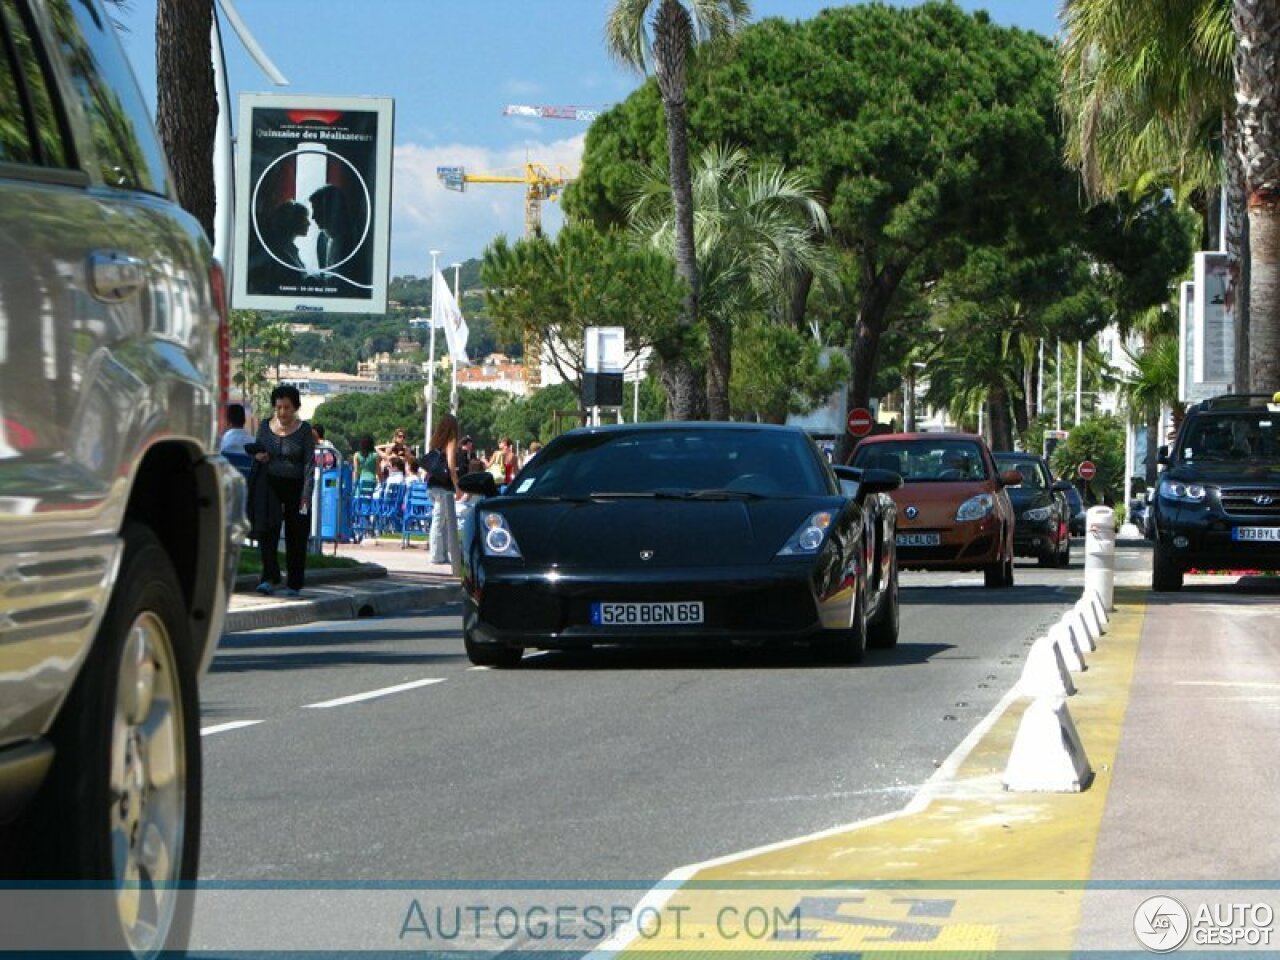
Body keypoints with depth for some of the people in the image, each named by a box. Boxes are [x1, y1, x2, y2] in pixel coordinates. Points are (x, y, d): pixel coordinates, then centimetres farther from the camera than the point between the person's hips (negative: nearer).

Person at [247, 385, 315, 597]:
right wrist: (258, 456, -5)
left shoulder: (304, 430, -3)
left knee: (295, 536, 4)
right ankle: (270, 579, -13)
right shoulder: (265, 426, 6)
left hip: (296, 487, -2)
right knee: (267, 531, -13)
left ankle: (294, 584, 13)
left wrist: (306, 494, -14)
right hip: (269, 485, 2)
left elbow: (309, 463, -6)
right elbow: (257, 449, 21)